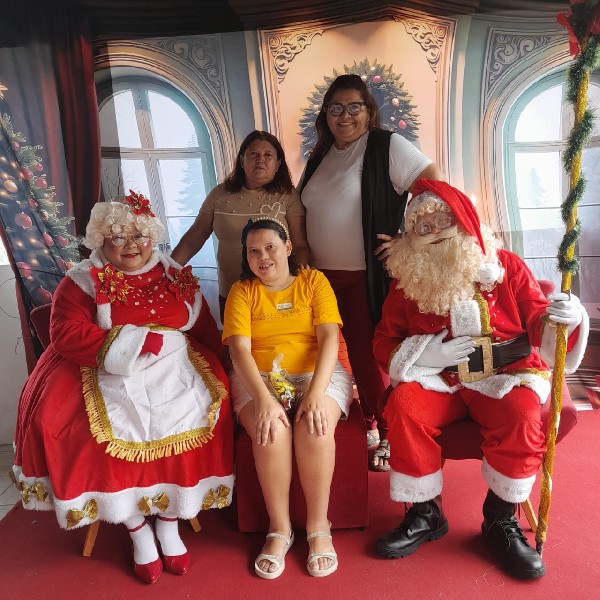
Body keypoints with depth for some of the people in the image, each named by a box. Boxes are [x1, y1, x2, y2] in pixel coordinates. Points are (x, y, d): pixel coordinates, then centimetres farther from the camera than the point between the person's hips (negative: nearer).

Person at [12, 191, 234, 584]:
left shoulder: (176, 277, 10)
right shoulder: (82, 281, 3)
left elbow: (206, 331, 7)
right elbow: (66, 335, -11)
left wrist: (217, 369, -11)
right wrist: (140, 342, -16)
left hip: (172, 368, 1)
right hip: (108, 372, 0)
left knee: (194, 411, -24)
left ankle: (169, 522, -2)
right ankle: (137, 528, -6)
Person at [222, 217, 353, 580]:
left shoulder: (314, 281, 6)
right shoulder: (242, 291, 7)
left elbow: (329, 339, -6)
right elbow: (239, 349, -7)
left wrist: (316, 394, -21)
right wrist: (264, 399, -24)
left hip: (318, 374, 0)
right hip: (259, 380, 1)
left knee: (314, 428, -30)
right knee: (272, 431, -30)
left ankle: (319, 526, -8)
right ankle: (279, 529, -8)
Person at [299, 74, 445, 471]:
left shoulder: (387, 146, -6)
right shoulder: (321, 155, 14)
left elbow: (436, 187, -11)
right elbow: (307, 210, 21)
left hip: (370, 274, -6)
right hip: (325, 274, 6)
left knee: (371, 353, -2)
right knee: (355, 350, 12)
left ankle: (387, 435, 17)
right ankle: (370, 422, 30)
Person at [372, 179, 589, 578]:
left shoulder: (506, 265, 2)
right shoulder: (407, 279, 5)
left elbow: (537, 322, 2)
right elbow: (384, 341, 5)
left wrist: (564, 318, -21)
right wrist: (426, 354, -12)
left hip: (506, 376, 0)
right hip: (439, 379, 1)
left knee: (521, 413, -32)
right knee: (404, 405, -29)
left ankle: (502, 520, -6)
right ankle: (424, 514, -7)